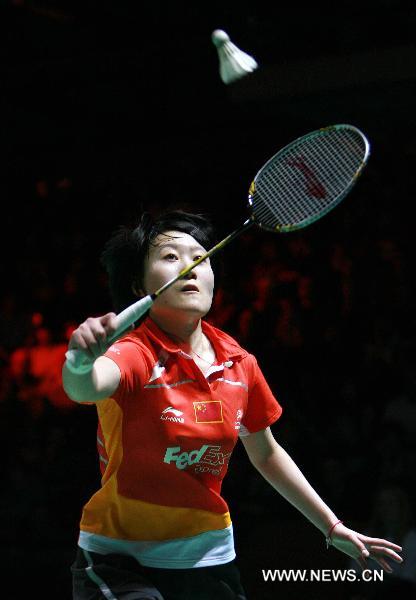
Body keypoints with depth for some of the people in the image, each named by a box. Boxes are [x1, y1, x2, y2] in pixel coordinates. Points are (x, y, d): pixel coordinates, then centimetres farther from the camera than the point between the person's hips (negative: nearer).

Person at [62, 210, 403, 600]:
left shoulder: (241, 365, -1)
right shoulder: (136, 354, -17)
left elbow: (265, 454, 15)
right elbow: (86, 387, -41)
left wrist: (332, 528, 20)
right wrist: (83, 360, -64)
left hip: (211, 558, 6)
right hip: (119, 563, -5)